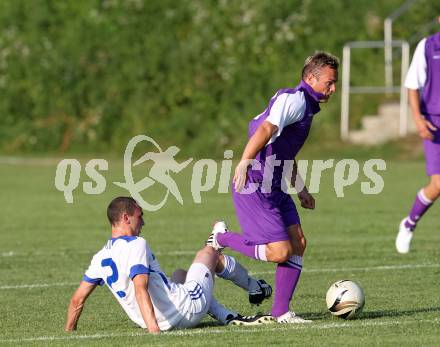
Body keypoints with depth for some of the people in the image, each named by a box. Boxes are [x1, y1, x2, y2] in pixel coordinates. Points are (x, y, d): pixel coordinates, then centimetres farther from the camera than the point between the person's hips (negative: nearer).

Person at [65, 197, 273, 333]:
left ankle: (230, 318, 21)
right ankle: (255, 287, 46)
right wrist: (153, 328, -40)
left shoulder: (100, 258, 3)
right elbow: (140, 289, -31)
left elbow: (77, 299, 5)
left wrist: (68, 333, 18)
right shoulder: (136, 245, -19)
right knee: (209, 253, 18)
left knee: (180, 275, 37)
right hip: (186, 309, -7)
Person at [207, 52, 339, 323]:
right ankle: (222, 238, 7)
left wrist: (301, 190, 34)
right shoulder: (295, 99, -13)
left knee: (297, 243, 2)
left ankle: (281, 311, 7)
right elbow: (266, 129, -31)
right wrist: (245, 162, -45)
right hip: (255, 188, -10)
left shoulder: (307, 105, 20)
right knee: (280, 251, -13)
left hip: (274, 188, 10)